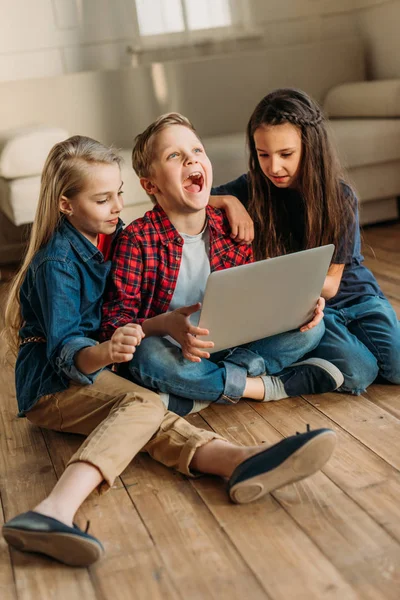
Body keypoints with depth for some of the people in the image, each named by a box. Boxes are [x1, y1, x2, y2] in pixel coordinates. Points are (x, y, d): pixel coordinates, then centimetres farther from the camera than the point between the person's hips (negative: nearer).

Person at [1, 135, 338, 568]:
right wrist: (104, 353, -45)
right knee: (143, 405, -36)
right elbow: (64, 350, -21)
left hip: (93, 368, 8)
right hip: (52, 383, -8)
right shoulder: (57, 263, -14)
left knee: (141, 412, -27)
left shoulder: (111, 235, 10)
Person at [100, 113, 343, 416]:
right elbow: (114, 323, -16)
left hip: (231, 344, 4)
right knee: (146, 355, -38)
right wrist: (165, 324, -37)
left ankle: (201, 393, -20)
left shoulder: (232, 228, 0)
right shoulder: (138, 239, -12)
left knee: (311, 327, -10)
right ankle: (269, 385, -20)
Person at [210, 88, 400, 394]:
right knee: (358, 373, -24)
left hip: (353, 295, 1)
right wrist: (227, 202, -27)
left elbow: (330, 284, -13)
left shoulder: (340, 196, -12)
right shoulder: (253, 189, -10)